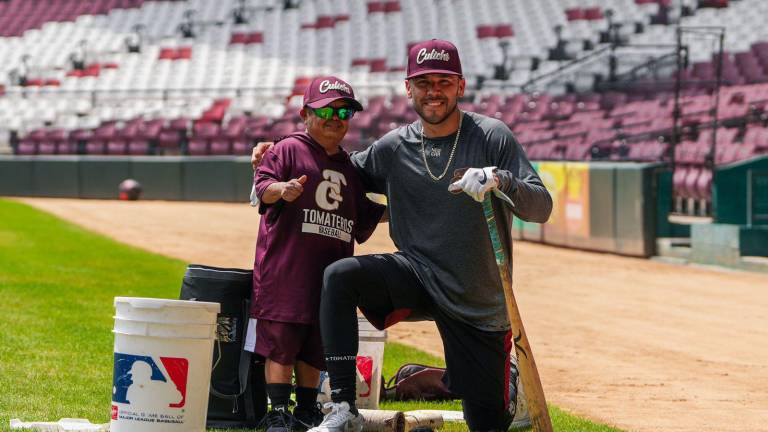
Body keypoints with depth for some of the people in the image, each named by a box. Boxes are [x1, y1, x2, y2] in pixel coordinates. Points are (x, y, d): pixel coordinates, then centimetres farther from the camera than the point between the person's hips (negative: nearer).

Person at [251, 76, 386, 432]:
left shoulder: (349, 166, 19)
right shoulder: (289, 149, 0)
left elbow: (359, 228, 24)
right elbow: (262, 184, -15)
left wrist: (381, 208, 9)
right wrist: (281, 190, -35)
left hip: (331, 270, 6)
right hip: (284, 267, -6)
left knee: (316, 346, 10)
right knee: (281, 339, -7)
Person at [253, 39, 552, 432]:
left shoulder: (492, 137, -9)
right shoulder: (394, 148, 1)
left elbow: (541, 208, -15)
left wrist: (499, 181, -35)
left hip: (479, 302, -2)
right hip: (416, 276, 2)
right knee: (338, 276, -26)